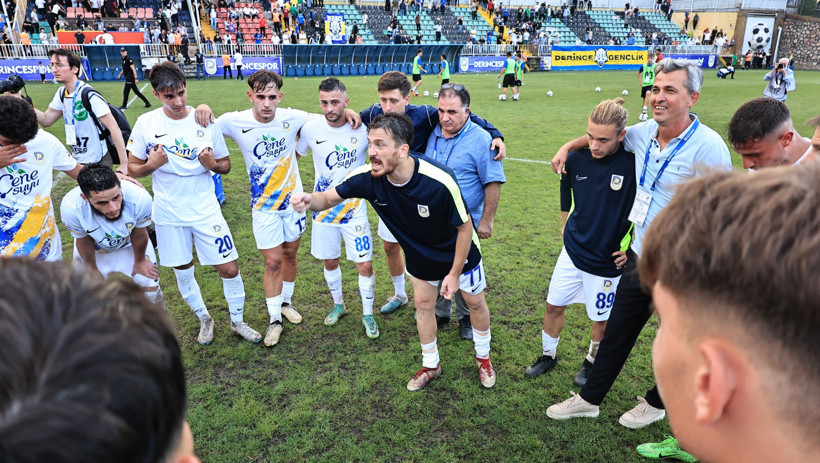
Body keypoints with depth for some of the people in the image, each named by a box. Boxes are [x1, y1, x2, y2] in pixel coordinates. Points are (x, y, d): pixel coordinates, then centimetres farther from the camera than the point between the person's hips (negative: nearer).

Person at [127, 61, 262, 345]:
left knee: (229, 269, 0)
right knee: (183, 272, 14)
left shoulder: (206, 122, -6)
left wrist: (213, 164, -19)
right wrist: (151, 165, -19)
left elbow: (226, 165, 3)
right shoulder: (145, 123, -6)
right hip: (169, 214, 1)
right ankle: (204, 319, 38)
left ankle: (237, 322, 23)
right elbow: (132, 169, 2)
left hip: (206, 211, -1)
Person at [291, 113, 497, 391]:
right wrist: (309, 200, -43)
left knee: (475, 302, 14)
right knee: (423, 305, 15)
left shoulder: (440, 181, -40)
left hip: (459, 252, -3)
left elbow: (464, 226, -25)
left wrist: (454, 274, -18)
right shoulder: (367, 177, -29)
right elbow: (329, 198, -17)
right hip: (420, 255, 3)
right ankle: (431, 365, 40)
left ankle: (483, 357, 43)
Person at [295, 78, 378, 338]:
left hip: (355, 209, -2)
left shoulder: (363, 129, -13)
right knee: (330, 262, 16)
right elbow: (293, 155, 9)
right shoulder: (311, 129, -9)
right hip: (323, 209, 2)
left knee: (365, 265, -1)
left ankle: (367, 314, 21)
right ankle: (338, 304, 41)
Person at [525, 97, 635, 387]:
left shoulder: (635, 165, -21)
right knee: (553, 306, 14)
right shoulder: (576, 159, -8)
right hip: (572, 251, 4)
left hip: (607, 261, -4)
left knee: (601, 318, 15)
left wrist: (635, 248, -9)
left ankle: (592, 362, 42)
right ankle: (548, 356, 38)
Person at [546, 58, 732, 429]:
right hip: (640, 256, 6)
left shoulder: (707, 147, -20)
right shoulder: (644, 133, -1)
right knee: (616, 332, 17)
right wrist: (568, 146, 10)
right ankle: (589, 399, 33)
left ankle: (657, 403, 42)